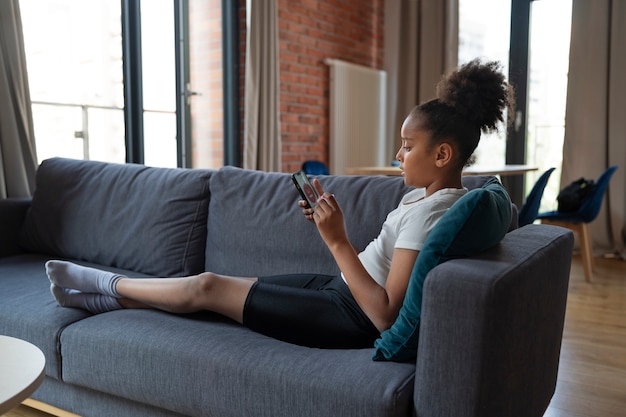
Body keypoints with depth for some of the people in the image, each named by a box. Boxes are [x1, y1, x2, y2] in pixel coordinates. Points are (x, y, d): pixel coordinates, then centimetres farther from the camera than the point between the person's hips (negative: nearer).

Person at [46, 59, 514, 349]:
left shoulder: (428, 210, -24)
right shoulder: (426, 195, 6)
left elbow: (385, 314, -27)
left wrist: (338, 242, -26)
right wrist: (334, 225, -2)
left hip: (353, 319, -8)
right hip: (341, 290, 8)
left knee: (208, 286, 0)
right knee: (227, 283, 8)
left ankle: (109, 284, 22)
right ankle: (114, 298, 23)